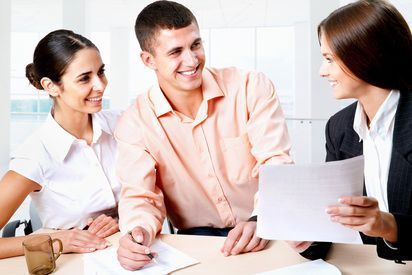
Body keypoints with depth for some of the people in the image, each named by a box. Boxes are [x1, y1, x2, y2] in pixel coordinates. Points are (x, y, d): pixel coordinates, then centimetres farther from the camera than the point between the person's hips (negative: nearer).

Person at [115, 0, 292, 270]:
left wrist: (262, 221, -28)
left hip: (265, 231, 0)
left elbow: (276, 164, -11)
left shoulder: (252, 88, -6)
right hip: (196, 238, 1)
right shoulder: (134, 124, -3)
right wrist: (139, 233, -29)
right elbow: (140, 195, -6)